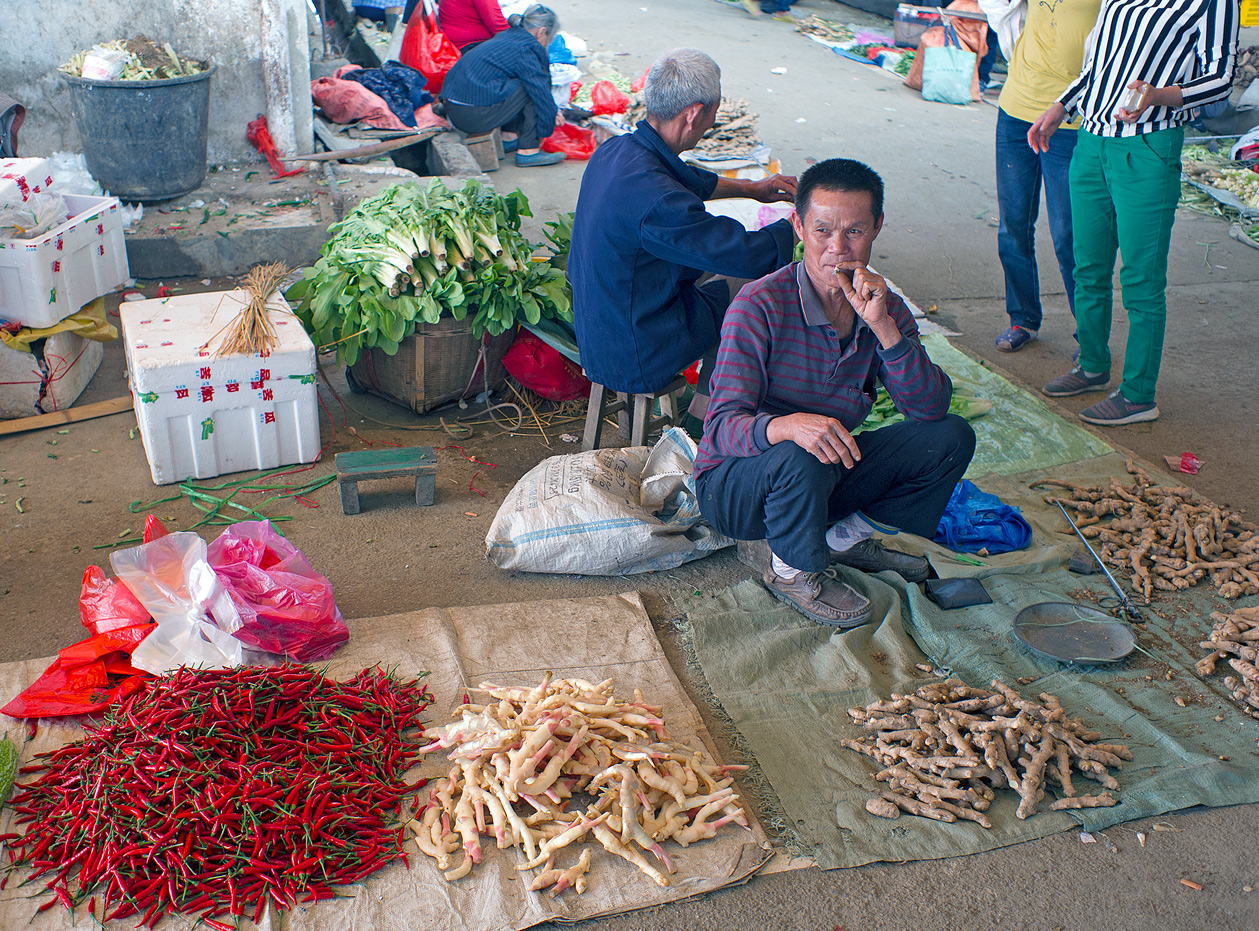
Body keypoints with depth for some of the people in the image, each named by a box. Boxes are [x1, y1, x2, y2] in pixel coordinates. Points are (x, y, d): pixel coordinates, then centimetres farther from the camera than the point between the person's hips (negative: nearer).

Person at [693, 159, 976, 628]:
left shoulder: (884, 307, -4)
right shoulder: (761, 305, -21)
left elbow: (932, 407, -15)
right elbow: (723, 426, -27)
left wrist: (882, 326, -28)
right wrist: (787, 425, -49)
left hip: (829, 477, 5)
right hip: (734, 482, -5)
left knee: (952, 436, -8)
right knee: (800, 458, -39)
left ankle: (850, 535, 8)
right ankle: (792, 572, -8)